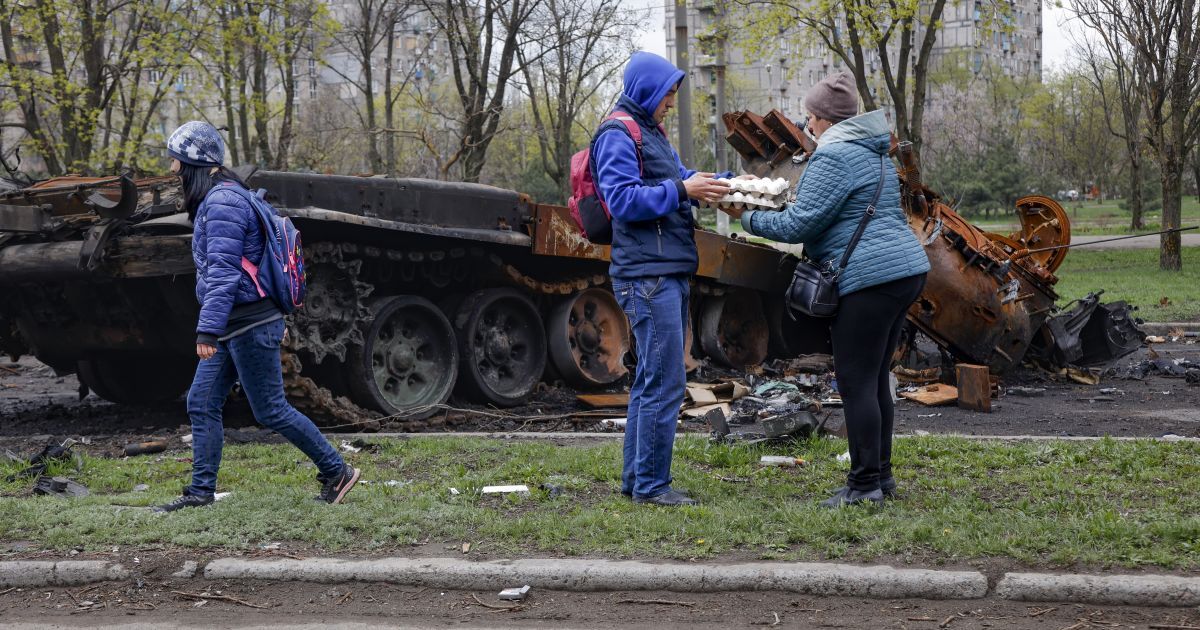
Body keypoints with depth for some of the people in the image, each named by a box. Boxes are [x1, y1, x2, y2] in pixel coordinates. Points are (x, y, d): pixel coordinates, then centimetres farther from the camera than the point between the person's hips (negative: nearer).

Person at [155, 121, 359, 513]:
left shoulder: (222, 204, -17)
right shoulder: (216, 200, 16)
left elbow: (222, 273, -24)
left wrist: (207, 330, -27)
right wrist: (274, 318, 26)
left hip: (250, 326, -10)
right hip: (235, 327, 10)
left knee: (271, 411, -2)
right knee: (201, 403, 7)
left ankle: (337, 472, 8)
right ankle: (201, 492, 11)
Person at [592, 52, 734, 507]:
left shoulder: (652, 132, 21)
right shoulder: (617, 136, -10)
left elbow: (677, 178, 23)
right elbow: (622, 199, -20)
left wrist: (723, 183, 8)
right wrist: (682, 190, -22)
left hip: (669, 273, 11)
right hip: (647, 276, -11)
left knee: (651, 380, 13)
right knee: (665, 381, -10)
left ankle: (636, 479, 20)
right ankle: (651, 485, -5)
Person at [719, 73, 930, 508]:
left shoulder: (834, 157, -12)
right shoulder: (873, 152, 20)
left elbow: (799, 225, -14)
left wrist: (747, 217, -1)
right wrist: (795, 198, 23)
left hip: (871, 277, -10)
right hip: (904, 271, 10)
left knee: (856, 382, -6)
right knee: (875, 378, 15)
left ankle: (866, 485, -4)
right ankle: (880, 474, 20)